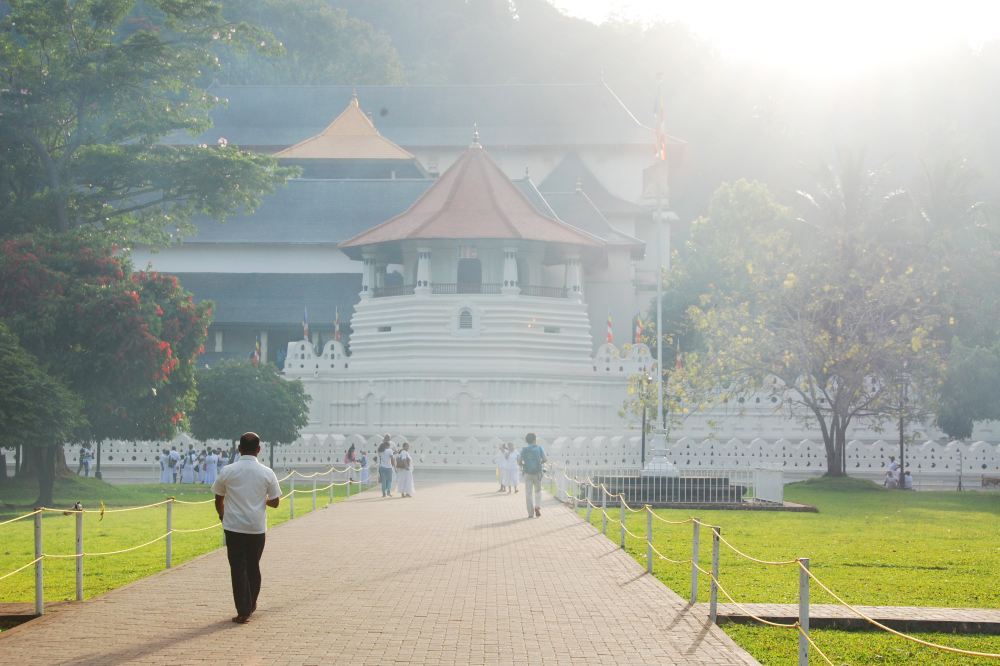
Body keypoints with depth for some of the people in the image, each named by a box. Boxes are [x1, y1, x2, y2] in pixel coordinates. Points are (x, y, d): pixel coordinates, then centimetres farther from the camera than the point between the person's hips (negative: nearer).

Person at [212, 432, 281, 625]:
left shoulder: (228, 471, -5)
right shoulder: (267, 473, -3)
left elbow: (218, 501, 4)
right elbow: (275, 502, 2)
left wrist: (223, 517, 22)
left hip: (233, 527, -1)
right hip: (257, 527, 1)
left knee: (238, 567, 1)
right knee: (253, 566, 18)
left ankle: (243, 612, -4)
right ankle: (251, 605, 30)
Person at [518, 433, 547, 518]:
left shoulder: (524, 450, 2)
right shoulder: (539, 448, 0)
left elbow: (519, 462, -3)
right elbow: (545, 459, -8)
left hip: (527, 473, 0)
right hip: (537, 473, 0)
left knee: (528, 493, 4)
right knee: (538, 491, 18)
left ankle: (531, 513, 1)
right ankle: (537, 506, -3)